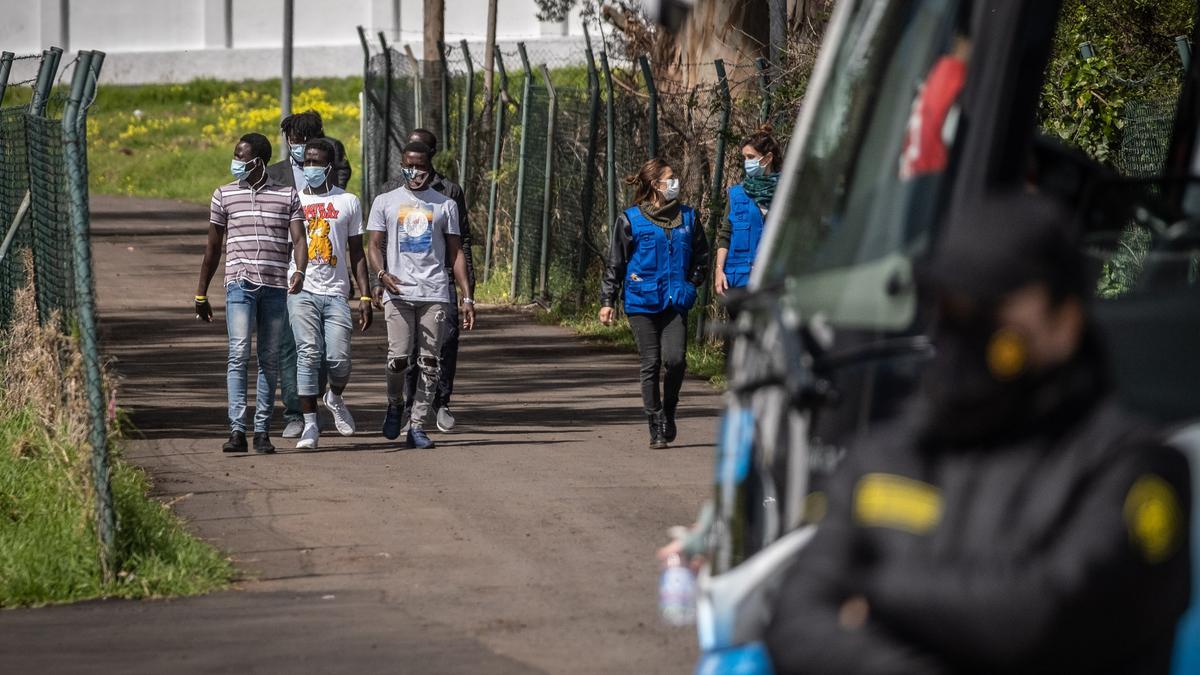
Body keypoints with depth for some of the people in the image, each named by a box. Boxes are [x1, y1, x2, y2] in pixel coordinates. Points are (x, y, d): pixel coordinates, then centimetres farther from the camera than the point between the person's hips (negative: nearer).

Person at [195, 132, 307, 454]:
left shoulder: (288, 195, 8)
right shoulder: (224, 195, 11)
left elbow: (299, 238, -1)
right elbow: (213, 247, 15)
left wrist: (300, 272, -22)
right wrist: (201, 295, 15)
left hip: (276, 288, 1)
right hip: (240, 285, -1)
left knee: (269, 360, 4)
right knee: (238, 355, -13)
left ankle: (263, 431, 9)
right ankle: (237, 430, -18)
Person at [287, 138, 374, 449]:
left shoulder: (348, 202, 11)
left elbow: (356, 254, 12)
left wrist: (365, 297, 4)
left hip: (336, 292, 0)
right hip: (302, 292, 0)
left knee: (339, 359, -8)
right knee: (308, 354, -11)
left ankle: (335, 398, 24)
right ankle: (310, 424, -7)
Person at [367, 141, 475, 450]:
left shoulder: (445, 205, 12)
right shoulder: (385, 202, 11)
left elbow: (455, 253, 12)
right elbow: (375, 245, 7)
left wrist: (467, 297, 4)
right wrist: (382, 274, -15)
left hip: (435, 293, 1)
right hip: (398, 293, -1)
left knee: (429, 363, -2)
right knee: (398, 358, -11)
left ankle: (417, 425, 3)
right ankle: (395, 403, 18)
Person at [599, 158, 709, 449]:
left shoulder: (687, 217, 9)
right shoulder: (631, 220, -1)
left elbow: (701, 256, 21)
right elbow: (615, 264, 4)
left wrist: (690, 286, 9)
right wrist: (607, 301, 0)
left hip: (676, 304, 2)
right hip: (642, 304, -2)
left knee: (675, 359, -13)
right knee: (651, 364, -2)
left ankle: (669, 410, 13)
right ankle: (657, 427, 6)